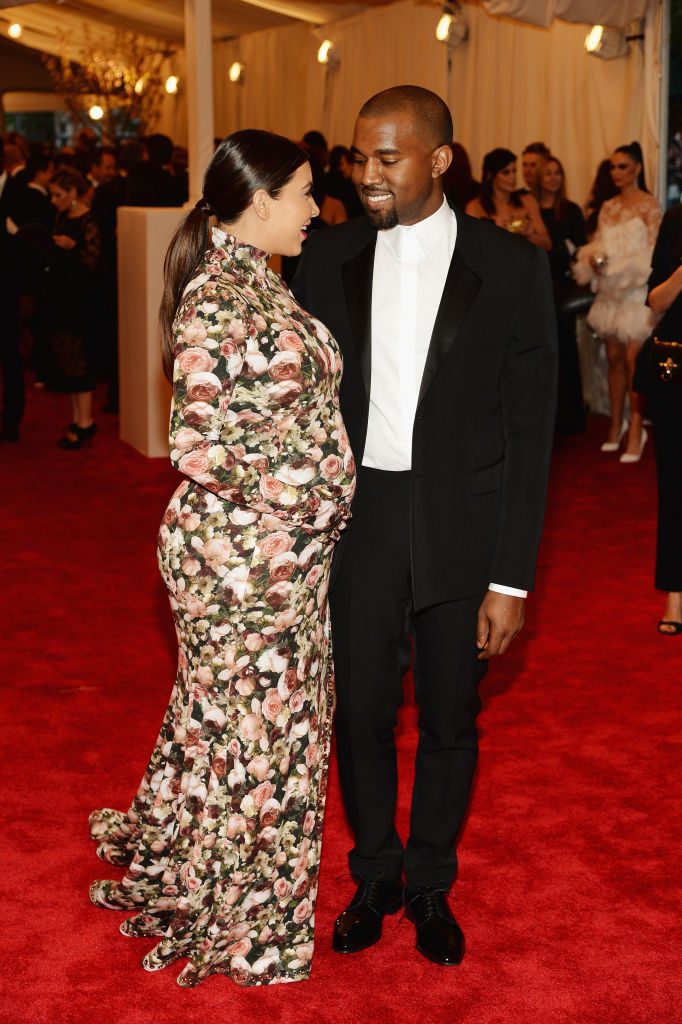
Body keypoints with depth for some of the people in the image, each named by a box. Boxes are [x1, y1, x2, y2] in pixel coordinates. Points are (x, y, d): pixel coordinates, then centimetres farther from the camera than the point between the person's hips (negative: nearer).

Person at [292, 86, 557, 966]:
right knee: (361, 711, 9)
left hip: (463, 530, -1)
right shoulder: (328, 259, 0)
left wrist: (511, 579, -10)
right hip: (356, 521, 2)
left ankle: (430, 884, 33)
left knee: (449, 719, 11)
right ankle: (373, 878, 32)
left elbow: (529, 430, -7)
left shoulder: (511, 267, -7)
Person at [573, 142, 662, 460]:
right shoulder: (608, 207, 14)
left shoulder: (649, 205, -4)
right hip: (610, 293, 6)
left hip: (637, 292, -6)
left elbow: (652, 252, -9)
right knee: (614, 358, 8)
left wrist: (618, 268, -17)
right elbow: (596, 244, 16)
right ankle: (616, 424, 15)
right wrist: (593, 259, -6)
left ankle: (636, 429, -4)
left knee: (633, 359, -10)